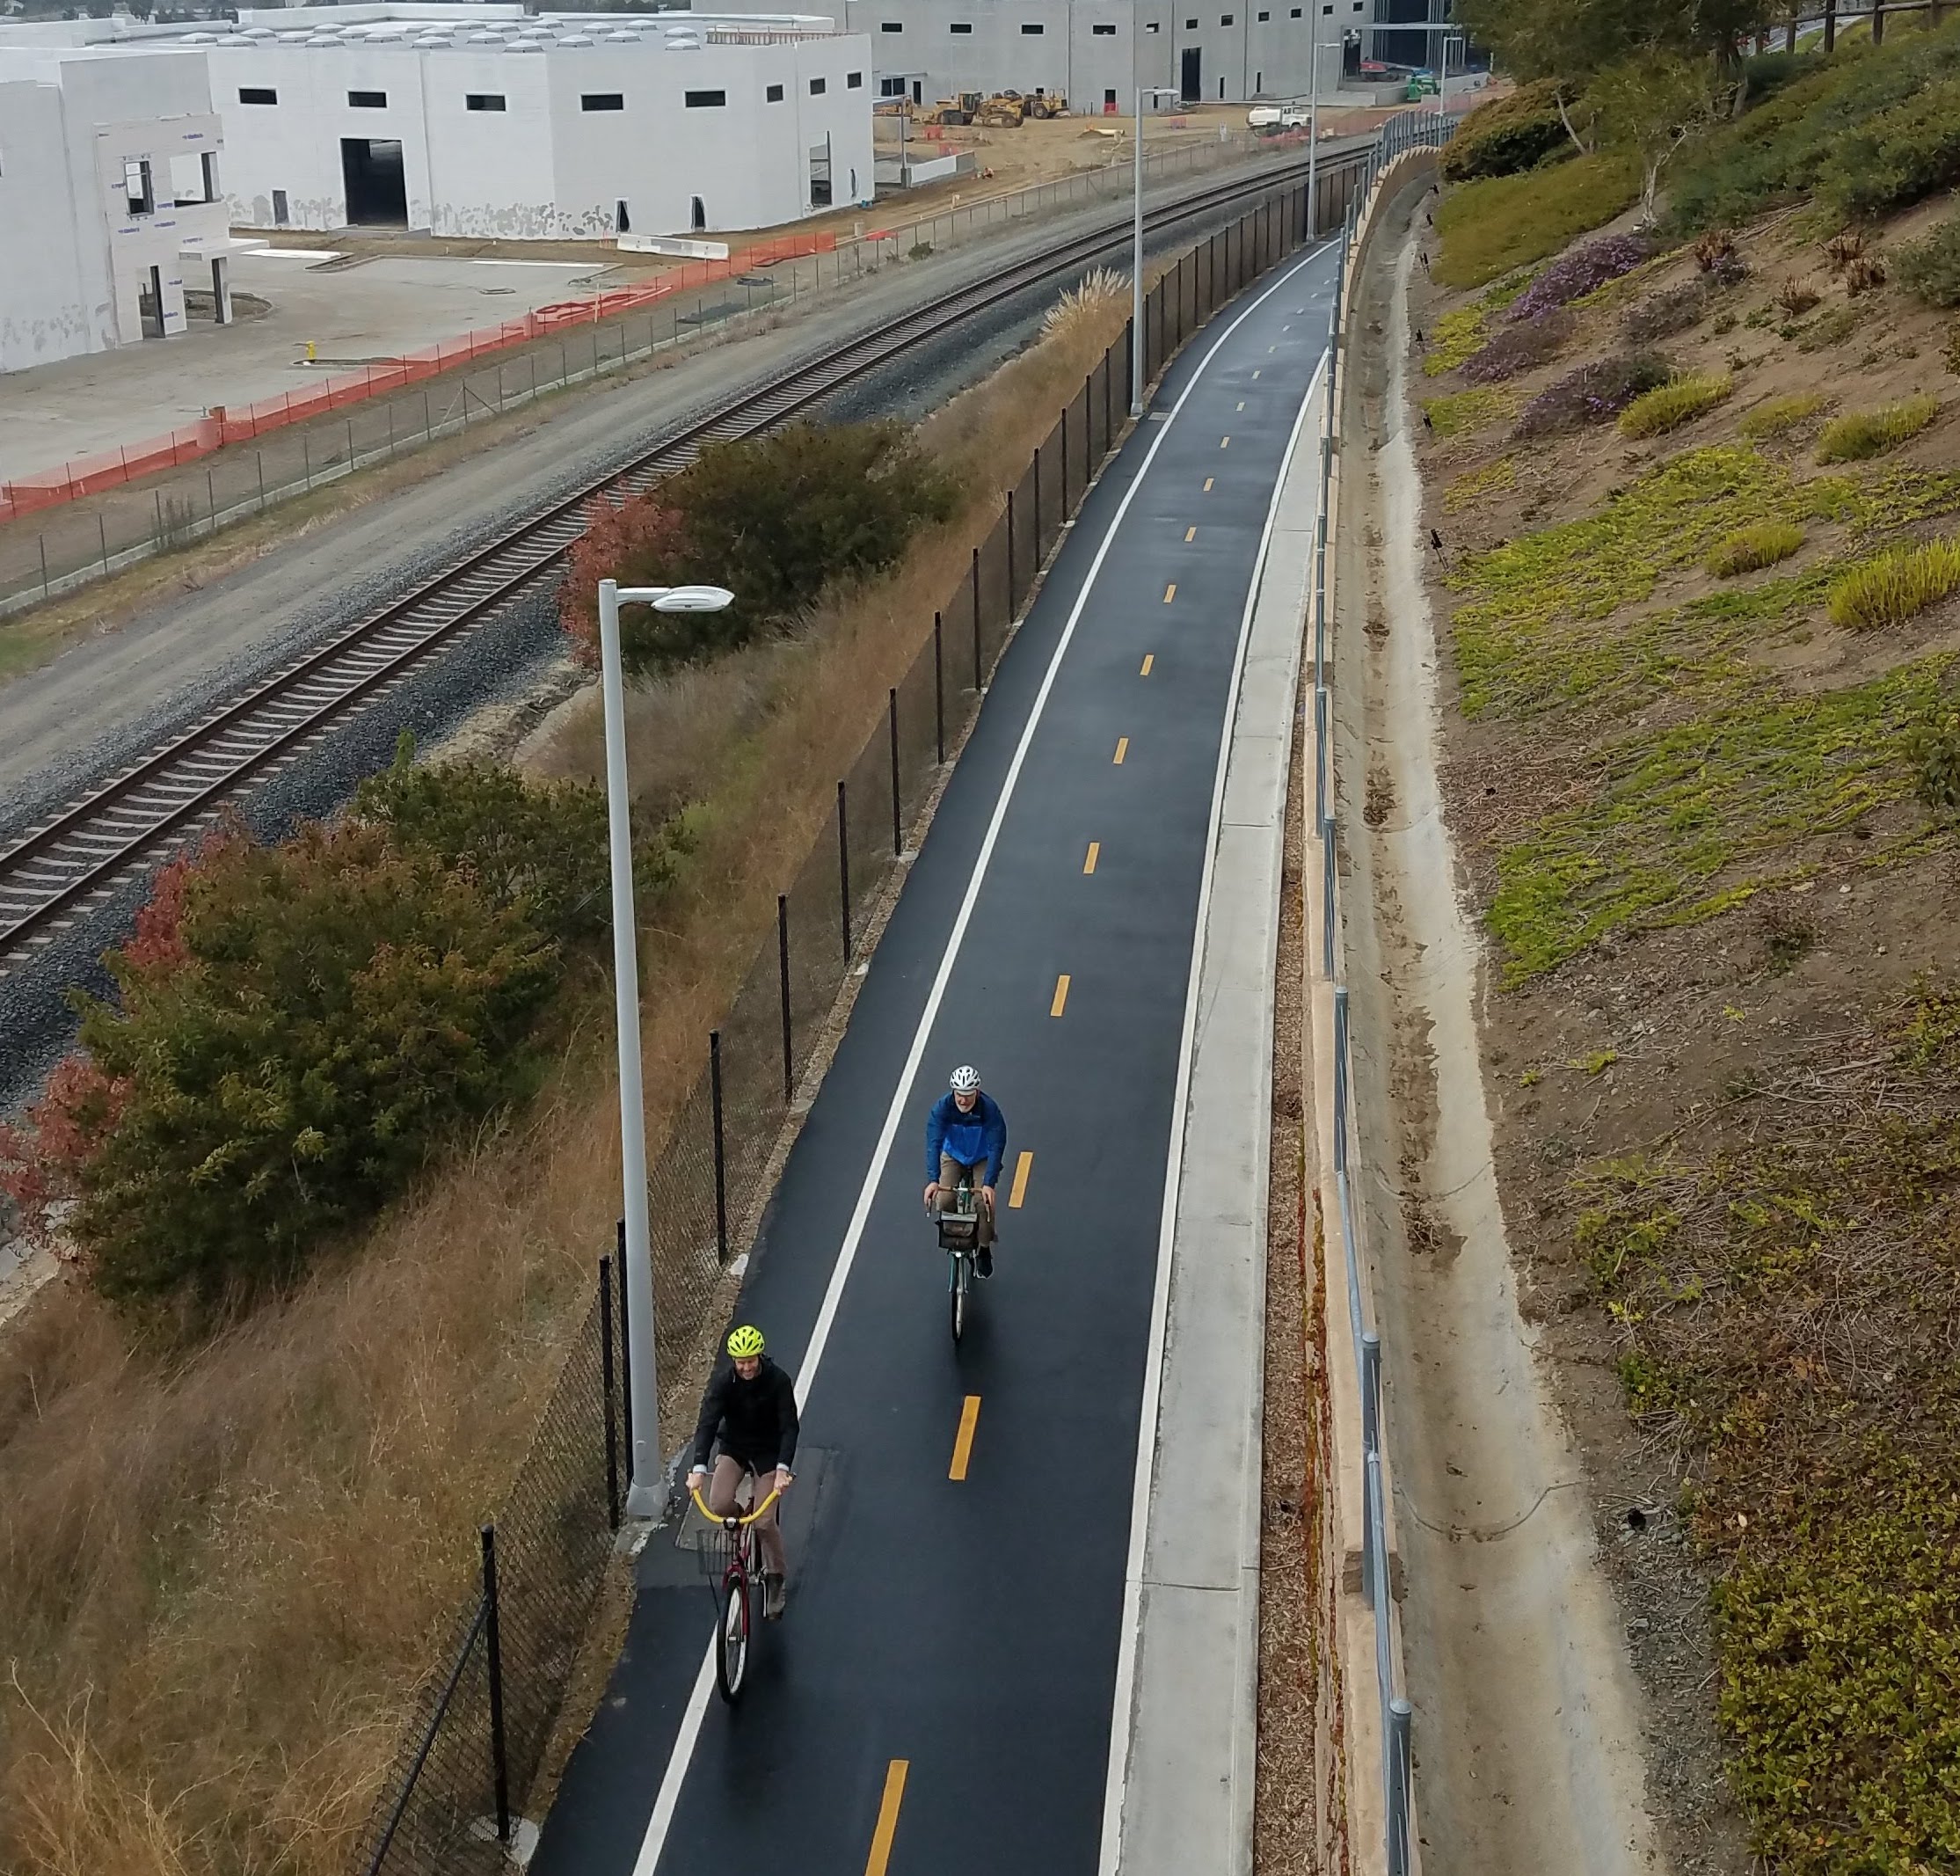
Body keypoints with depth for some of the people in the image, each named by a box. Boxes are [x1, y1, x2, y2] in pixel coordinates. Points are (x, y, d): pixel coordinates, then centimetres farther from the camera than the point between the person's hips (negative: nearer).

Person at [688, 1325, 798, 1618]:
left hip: (768, 1452, -2)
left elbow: (789, 1426, -24)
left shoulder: (778, 1381, -21)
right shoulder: (723, 1382, -18)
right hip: (733, 1448, 2)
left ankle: (777, 1576, 12)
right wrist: (699, 1468, -38)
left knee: (765, 1521, -12)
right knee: (718, 1504, -23)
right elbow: (707, 1423, -25)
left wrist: (783, 1468, -38)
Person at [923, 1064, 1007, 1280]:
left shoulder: (990, 1109, -31)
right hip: (953, 1156, 1)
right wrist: (932, 1180, -46)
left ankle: (984, 1251, 6)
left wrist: (989, 1184, -44)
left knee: (984, 1202, -18)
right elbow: (933, 1143, -34)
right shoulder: (942, 1107, -28)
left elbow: (996, 1147, -33)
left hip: (982, 1159, -1)